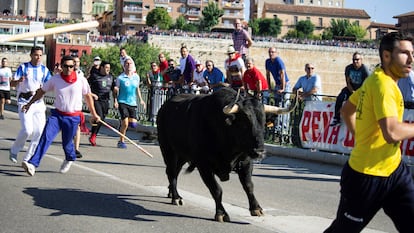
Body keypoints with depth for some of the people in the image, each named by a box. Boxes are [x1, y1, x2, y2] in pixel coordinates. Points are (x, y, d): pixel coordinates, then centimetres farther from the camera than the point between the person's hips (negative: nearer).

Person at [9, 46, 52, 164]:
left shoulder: (44, 69, 7)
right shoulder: (23, 67, -2)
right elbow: (12, 83, -8)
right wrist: (19, 81, -31)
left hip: (39, 103, 4)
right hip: (24, 102, -4)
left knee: (39, 131, -2)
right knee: (27, 130, -17)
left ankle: (28, 158, 12)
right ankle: (14, 151, 8)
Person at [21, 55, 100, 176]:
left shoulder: (81, 80, -6)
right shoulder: (55, 79, -3)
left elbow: (88, 96, 9)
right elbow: (41, 91, 11)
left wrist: (93, 114, 14)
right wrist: (29, 104, 10)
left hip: (73, 117, -1)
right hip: (57, 114, 1)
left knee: (67, 143, 6)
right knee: (46, 137, -17)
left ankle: (69, 159, 41)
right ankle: (33, 164, -23)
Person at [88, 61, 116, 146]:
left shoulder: (111, 77, 11)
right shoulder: (94, 76, -4)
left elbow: (113, 89, 18)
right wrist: (92, 94, -12)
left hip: (105, 101, 5)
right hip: (96, 100, -5)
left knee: (102, 120, 7)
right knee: (99, 117, -19)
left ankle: (93, 137, 23)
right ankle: (92, 136, -3)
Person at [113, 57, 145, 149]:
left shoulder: (136, 77, 6)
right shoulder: (120, 77, -6)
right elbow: (115, 90, -2)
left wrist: (140, 99, 18)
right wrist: (115, 101, -13)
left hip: (132, 103, 4)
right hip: (122, 102, -4)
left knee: (133, 124, -3)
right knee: (125, 124, -12)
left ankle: (123, 121, 30)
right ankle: (121, 141, 6)